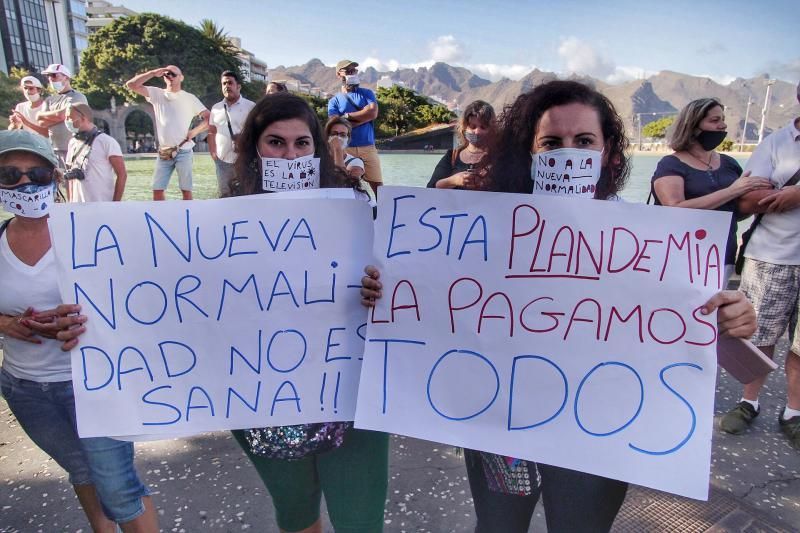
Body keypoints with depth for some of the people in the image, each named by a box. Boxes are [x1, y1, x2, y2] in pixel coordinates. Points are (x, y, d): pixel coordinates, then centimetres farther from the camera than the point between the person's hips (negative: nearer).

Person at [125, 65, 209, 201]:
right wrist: (153, 73, -2)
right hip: (163, 152, 3)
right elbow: (130, 84, 3)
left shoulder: (190, 98, 3)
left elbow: (209, 118, -1)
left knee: (186, 190, -2)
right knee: (157, 190, 2)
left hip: (183, 151, -3)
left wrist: (194, 131, -12)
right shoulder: (157, 94, 10)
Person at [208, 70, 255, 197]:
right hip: (222, 161, 4)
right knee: (224, 196, 11)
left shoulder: (250, 106, 0)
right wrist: (213, 153, 9)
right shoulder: (216, 108, 13)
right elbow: (211, 132, 18)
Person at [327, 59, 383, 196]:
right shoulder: (334, 101, 8)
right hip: (345, 149, -1)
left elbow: (373, 113, -5)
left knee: (377, 184, 0)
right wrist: (363, 116, -5)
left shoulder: (366, 93, 12)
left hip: (368, 147, 1)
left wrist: (347, 116, -2)